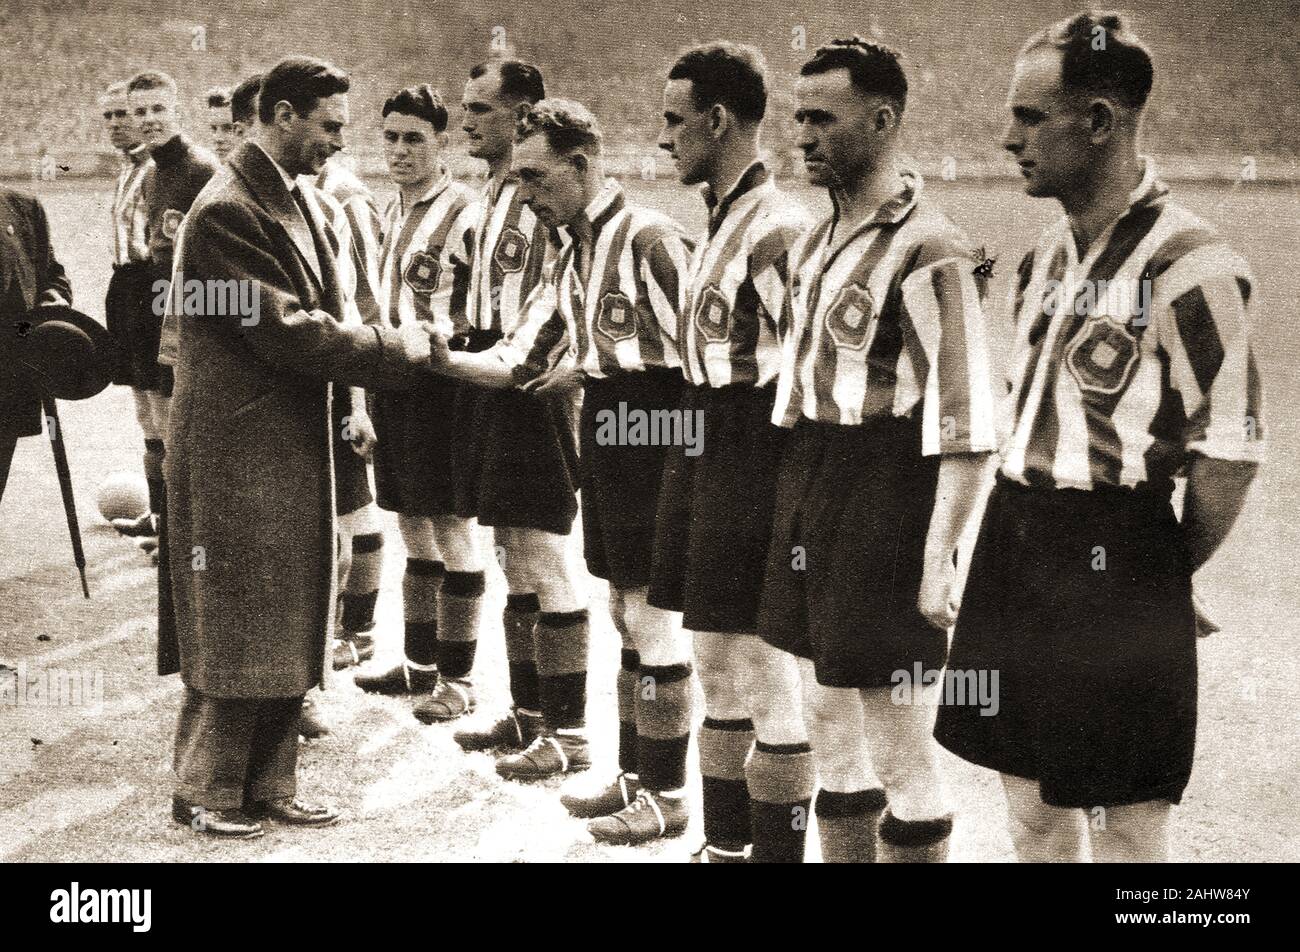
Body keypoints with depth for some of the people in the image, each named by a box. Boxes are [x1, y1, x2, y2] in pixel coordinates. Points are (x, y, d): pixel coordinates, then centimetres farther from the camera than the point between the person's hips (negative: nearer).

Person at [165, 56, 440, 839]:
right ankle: (206, 791, 16)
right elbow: (288, 332, -22)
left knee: (288, 624, 13)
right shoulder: (227, 212, -18)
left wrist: (409, 346, -5)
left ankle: (268, 786, 23)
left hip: (294, 449, 9)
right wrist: (405, 350, -17)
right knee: (235, 625, 2)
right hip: (238, 453, -9)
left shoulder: (300, 203, 12)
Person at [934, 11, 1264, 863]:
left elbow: (1231, 454, -14)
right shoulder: (1048, 253, 9)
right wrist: (1020, 535, 13)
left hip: (1115, 560, -8)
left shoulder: (1188, 267, -17)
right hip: (1015, 540, 8)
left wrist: (1168, 576, -2)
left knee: (1128, 823, 5)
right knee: (1032, 803, 18)